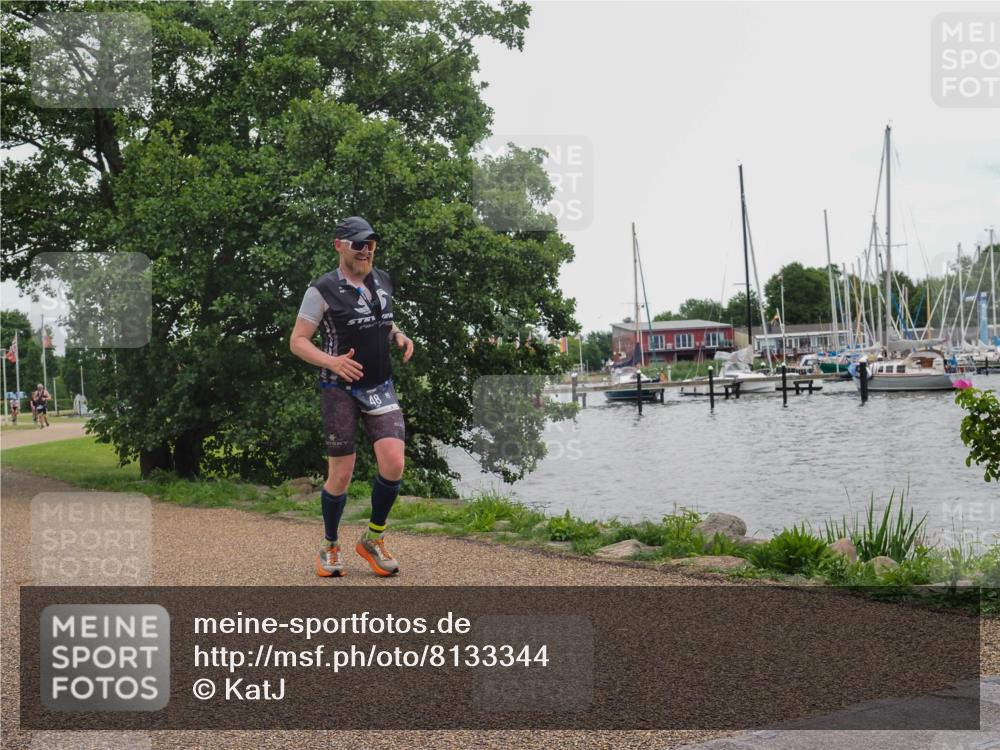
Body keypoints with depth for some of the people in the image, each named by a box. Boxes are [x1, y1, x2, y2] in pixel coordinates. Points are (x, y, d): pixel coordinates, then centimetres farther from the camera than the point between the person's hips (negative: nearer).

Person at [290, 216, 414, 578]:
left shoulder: (383, 281, 8)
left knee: (393, 463, -11)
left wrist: (399, 336, 3)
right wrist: (331, 361, -25)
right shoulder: (323, 290, -9)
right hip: (340, 389, -4)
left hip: (380, 387, 4)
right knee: (340, 475, -1)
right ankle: (329, 548, 21)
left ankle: (373, 539, 10)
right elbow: (297, 341, -9)